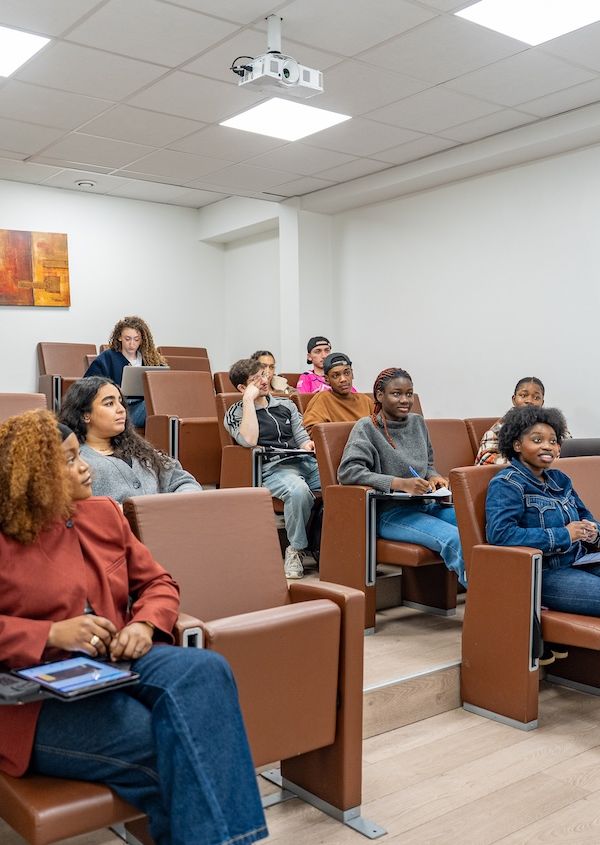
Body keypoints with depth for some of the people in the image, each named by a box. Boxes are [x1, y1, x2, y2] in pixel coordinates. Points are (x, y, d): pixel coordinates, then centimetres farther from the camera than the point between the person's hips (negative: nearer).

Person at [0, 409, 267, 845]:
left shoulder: (104, 514, 12)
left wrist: (144, 625, -7)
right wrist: (52, 634, -20)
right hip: (40, 695, -5)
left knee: (205, 669, -27)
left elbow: (159, 582, 15)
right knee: (168, 748, -27)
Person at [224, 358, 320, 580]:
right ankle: (295, 550, -17)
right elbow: (249, 440, -9)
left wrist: (307, 445, -2)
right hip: (273, 468, -4)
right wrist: (249, 399, -3)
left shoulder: (286, 405, 26)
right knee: (299, 491, -39)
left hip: (305, 462, 4)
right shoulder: (236, 413, 12)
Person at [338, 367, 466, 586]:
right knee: (455, 539, -31)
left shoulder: (417, 422, 16)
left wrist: (434, 477, 4)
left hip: (427, 504, 6)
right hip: (390, 511, -6)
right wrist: (400, 483, -23)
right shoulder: (367, 427, -3)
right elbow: (347, 471, -17)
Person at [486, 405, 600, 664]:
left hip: (577, 565, 9)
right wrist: (563, 535, -19)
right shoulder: (506, 484, -8)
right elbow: (499, 533, -23)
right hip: (540, 575, -8)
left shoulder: (559, 480, 16)